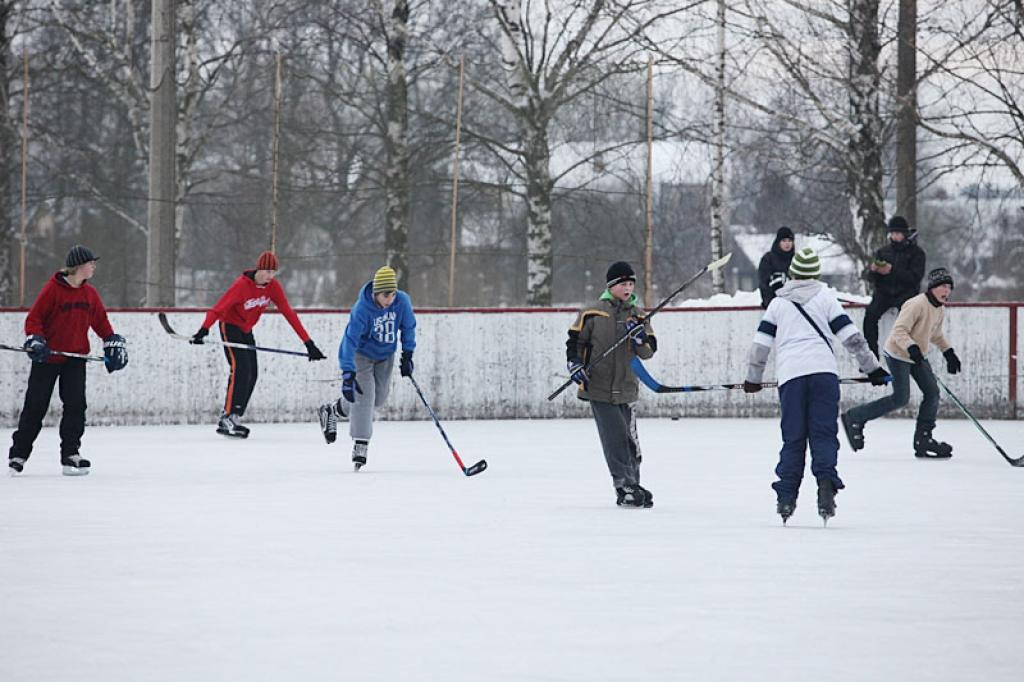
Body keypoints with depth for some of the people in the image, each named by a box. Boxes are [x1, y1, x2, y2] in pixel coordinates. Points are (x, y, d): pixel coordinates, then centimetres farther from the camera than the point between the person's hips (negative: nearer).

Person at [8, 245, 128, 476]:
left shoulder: (90, 293, 7)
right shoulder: (53, 289, -10)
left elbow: (101, 322, 17)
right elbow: (34, 317, -9)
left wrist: (113, 344, 8)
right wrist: (35, 341, -22)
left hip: (75, 357, 4)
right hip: (47, 357, -4)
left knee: (76, 404, -6)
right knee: (36, 405, 1)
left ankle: (70, 454, 1)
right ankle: (18, 454, 12)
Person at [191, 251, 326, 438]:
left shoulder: (273, 287, -9)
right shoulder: (242, 285, -27)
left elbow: (288, 313, -9)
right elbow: (219, 308, -33)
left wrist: (308, 343, -13)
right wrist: (203, 330, -49)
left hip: (246, 331, 7)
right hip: (230, 326, -7)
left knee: (252, 374, 2)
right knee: (240, 369, -21)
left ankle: (234, 418, 9)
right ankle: (228, 418, -23)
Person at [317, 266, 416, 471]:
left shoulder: (402, 302, -20)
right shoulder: (362, 309, -33)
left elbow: (408, 327, -1)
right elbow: (350, 340, -34)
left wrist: (407, 355, -1)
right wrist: (348, 375, -41)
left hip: (386, 356, 6)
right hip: (362, 354, -6)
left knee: (378, 399, 10)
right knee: (363, 396, -17)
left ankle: (331, 411, 32)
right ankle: (360, 446, -10)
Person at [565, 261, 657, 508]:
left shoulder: (638, 316, 9)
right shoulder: (592, 314, -3)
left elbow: (648, 351, 4)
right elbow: (575, 340, 4)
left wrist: (640, 337, -16)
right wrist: (575, 363, -10)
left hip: (625, 389, 4)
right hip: (598, 387, -4)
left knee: (629, 439, 6)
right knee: (615, 438, -10)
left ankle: (632, 485, 19)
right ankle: (625, 488, -6)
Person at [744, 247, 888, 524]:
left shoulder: (778, 303, 17)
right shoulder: (825, 296, 12)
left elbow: (761, 344, 15)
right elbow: (851, 336, 6)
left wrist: (753, 378, 27)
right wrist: (872, 367, 12)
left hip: (790, 375, 1)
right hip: (823, 371, -1)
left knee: (793, 438, 7)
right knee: (824, 433, -1)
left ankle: (786, 496, 2)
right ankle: (826, 483, -21)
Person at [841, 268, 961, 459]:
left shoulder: (939, 310, 6)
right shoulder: (917, 305, -23)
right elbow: (899, 331, -29)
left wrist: (948, 352, 16)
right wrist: (912, 348, -43)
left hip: (917, 356, 9)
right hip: (898, 354, -9)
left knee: (932, 393, 1)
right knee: (901, 398, -12)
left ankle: (923, 440, 9)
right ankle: (854, 418, 0)